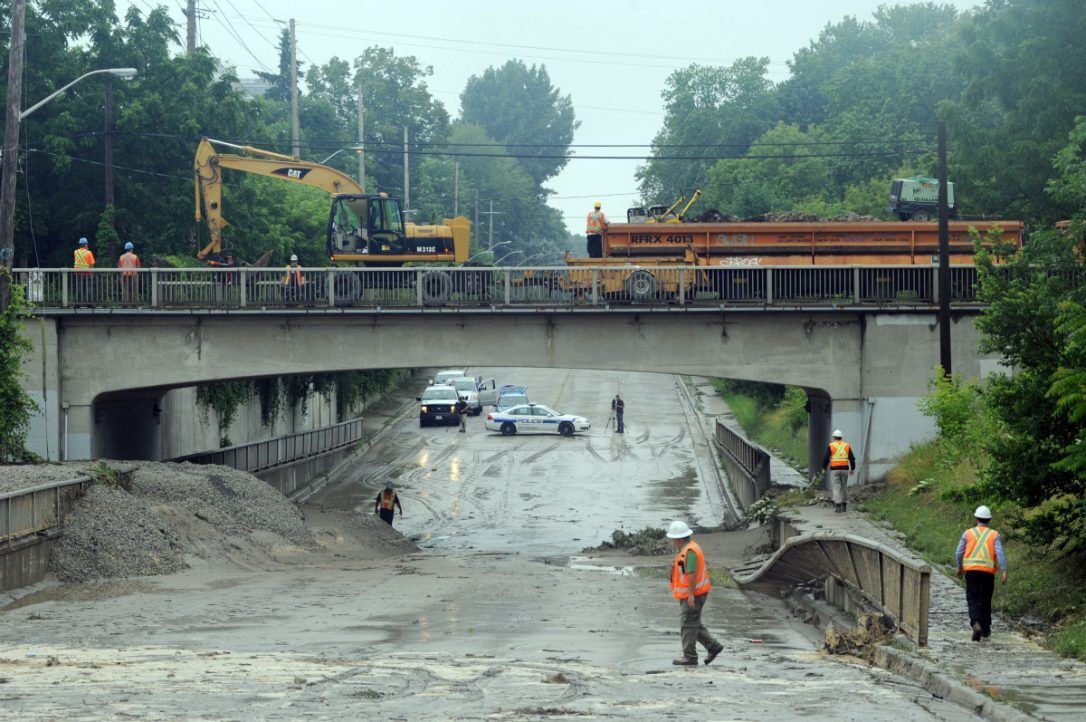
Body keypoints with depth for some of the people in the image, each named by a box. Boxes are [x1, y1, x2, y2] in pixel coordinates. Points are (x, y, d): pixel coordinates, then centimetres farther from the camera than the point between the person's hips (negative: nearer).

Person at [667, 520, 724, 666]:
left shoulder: (689, 551, -20)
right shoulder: (689, 547, 12)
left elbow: (692, 573, -26)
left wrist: (691, 594, -27)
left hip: (693, 595, -10)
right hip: (690, 594, 10)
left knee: (688, 624, -3)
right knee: (693, 623, 15)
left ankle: (689, 657, 2)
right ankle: (713, 646, 17)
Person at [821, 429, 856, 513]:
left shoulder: (831, 446, -3)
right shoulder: (847, 445, 7)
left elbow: (826, 458, -4)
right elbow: (852, 458, 9)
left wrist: (823, 468, 10)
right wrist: (852, 469, 19)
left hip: (834, 469, -3)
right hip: (844, 469, 3)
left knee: (836, 487, -4)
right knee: (844, 487, 14)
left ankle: (838, 505, -15)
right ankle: (844, 505, 19)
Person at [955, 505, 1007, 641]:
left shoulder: (968, 533, 5)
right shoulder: (995, 535, 4)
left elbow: (959, 553, 5)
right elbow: (1000, 553, -9)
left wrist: (960, 567, 22)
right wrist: (1003, 571, -13)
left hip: (971, 570, -1)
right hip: (988, 571, 1)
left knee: (972, 599, -2)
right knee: (985, 601, 15)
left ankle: (976, 624, -26)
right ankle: (986, 629, 25)